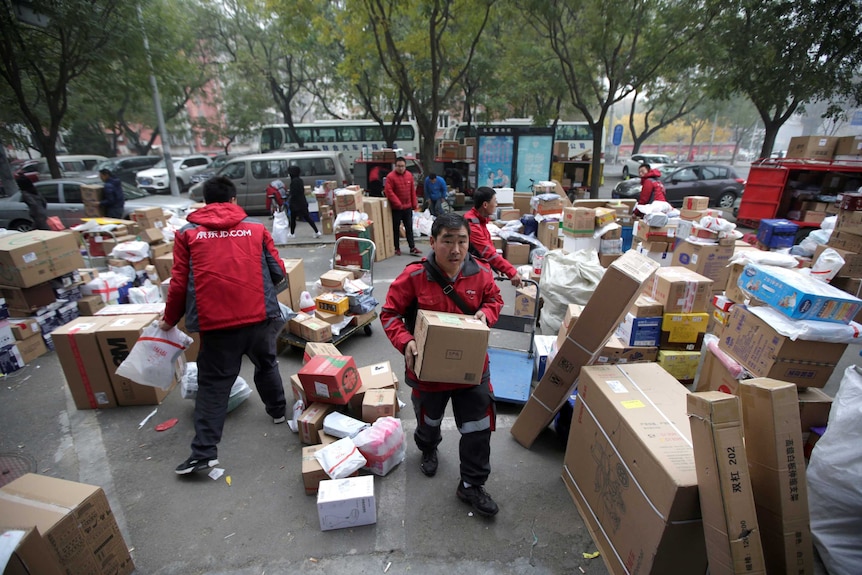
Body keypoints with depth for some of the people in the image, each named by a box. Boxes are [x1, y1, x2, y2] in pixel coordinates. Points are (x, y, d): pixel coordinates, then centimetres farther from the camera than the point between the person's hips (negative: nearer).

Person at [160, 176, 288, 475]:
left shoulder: (187, 233, 4)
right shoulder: (256, 228, 5)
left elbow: (179, 283, 2)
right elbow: (278, 272, 5)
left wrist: (170, 319, 17)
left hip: (215, 321, -1)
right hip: (258, 315, 1)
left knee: (213, 384, 9)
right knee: (266, 364, 25)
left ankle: (204, 452, 11)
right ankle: (278, 411, 42)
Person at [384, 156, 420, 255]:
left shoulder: (409, 175, 6)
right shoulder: (390, 176, -10)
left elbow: (412, 191, 10)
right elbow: (388, 191, -16)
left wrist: (414, 204, 9)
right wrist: (398, 203, -18)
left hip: (408, 207, 4)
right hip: (396, 208, -4)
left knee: (409, 228, 8)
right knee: (396, 229, 6)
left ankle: (412, 247, 13)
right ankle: (397, 248, 16)